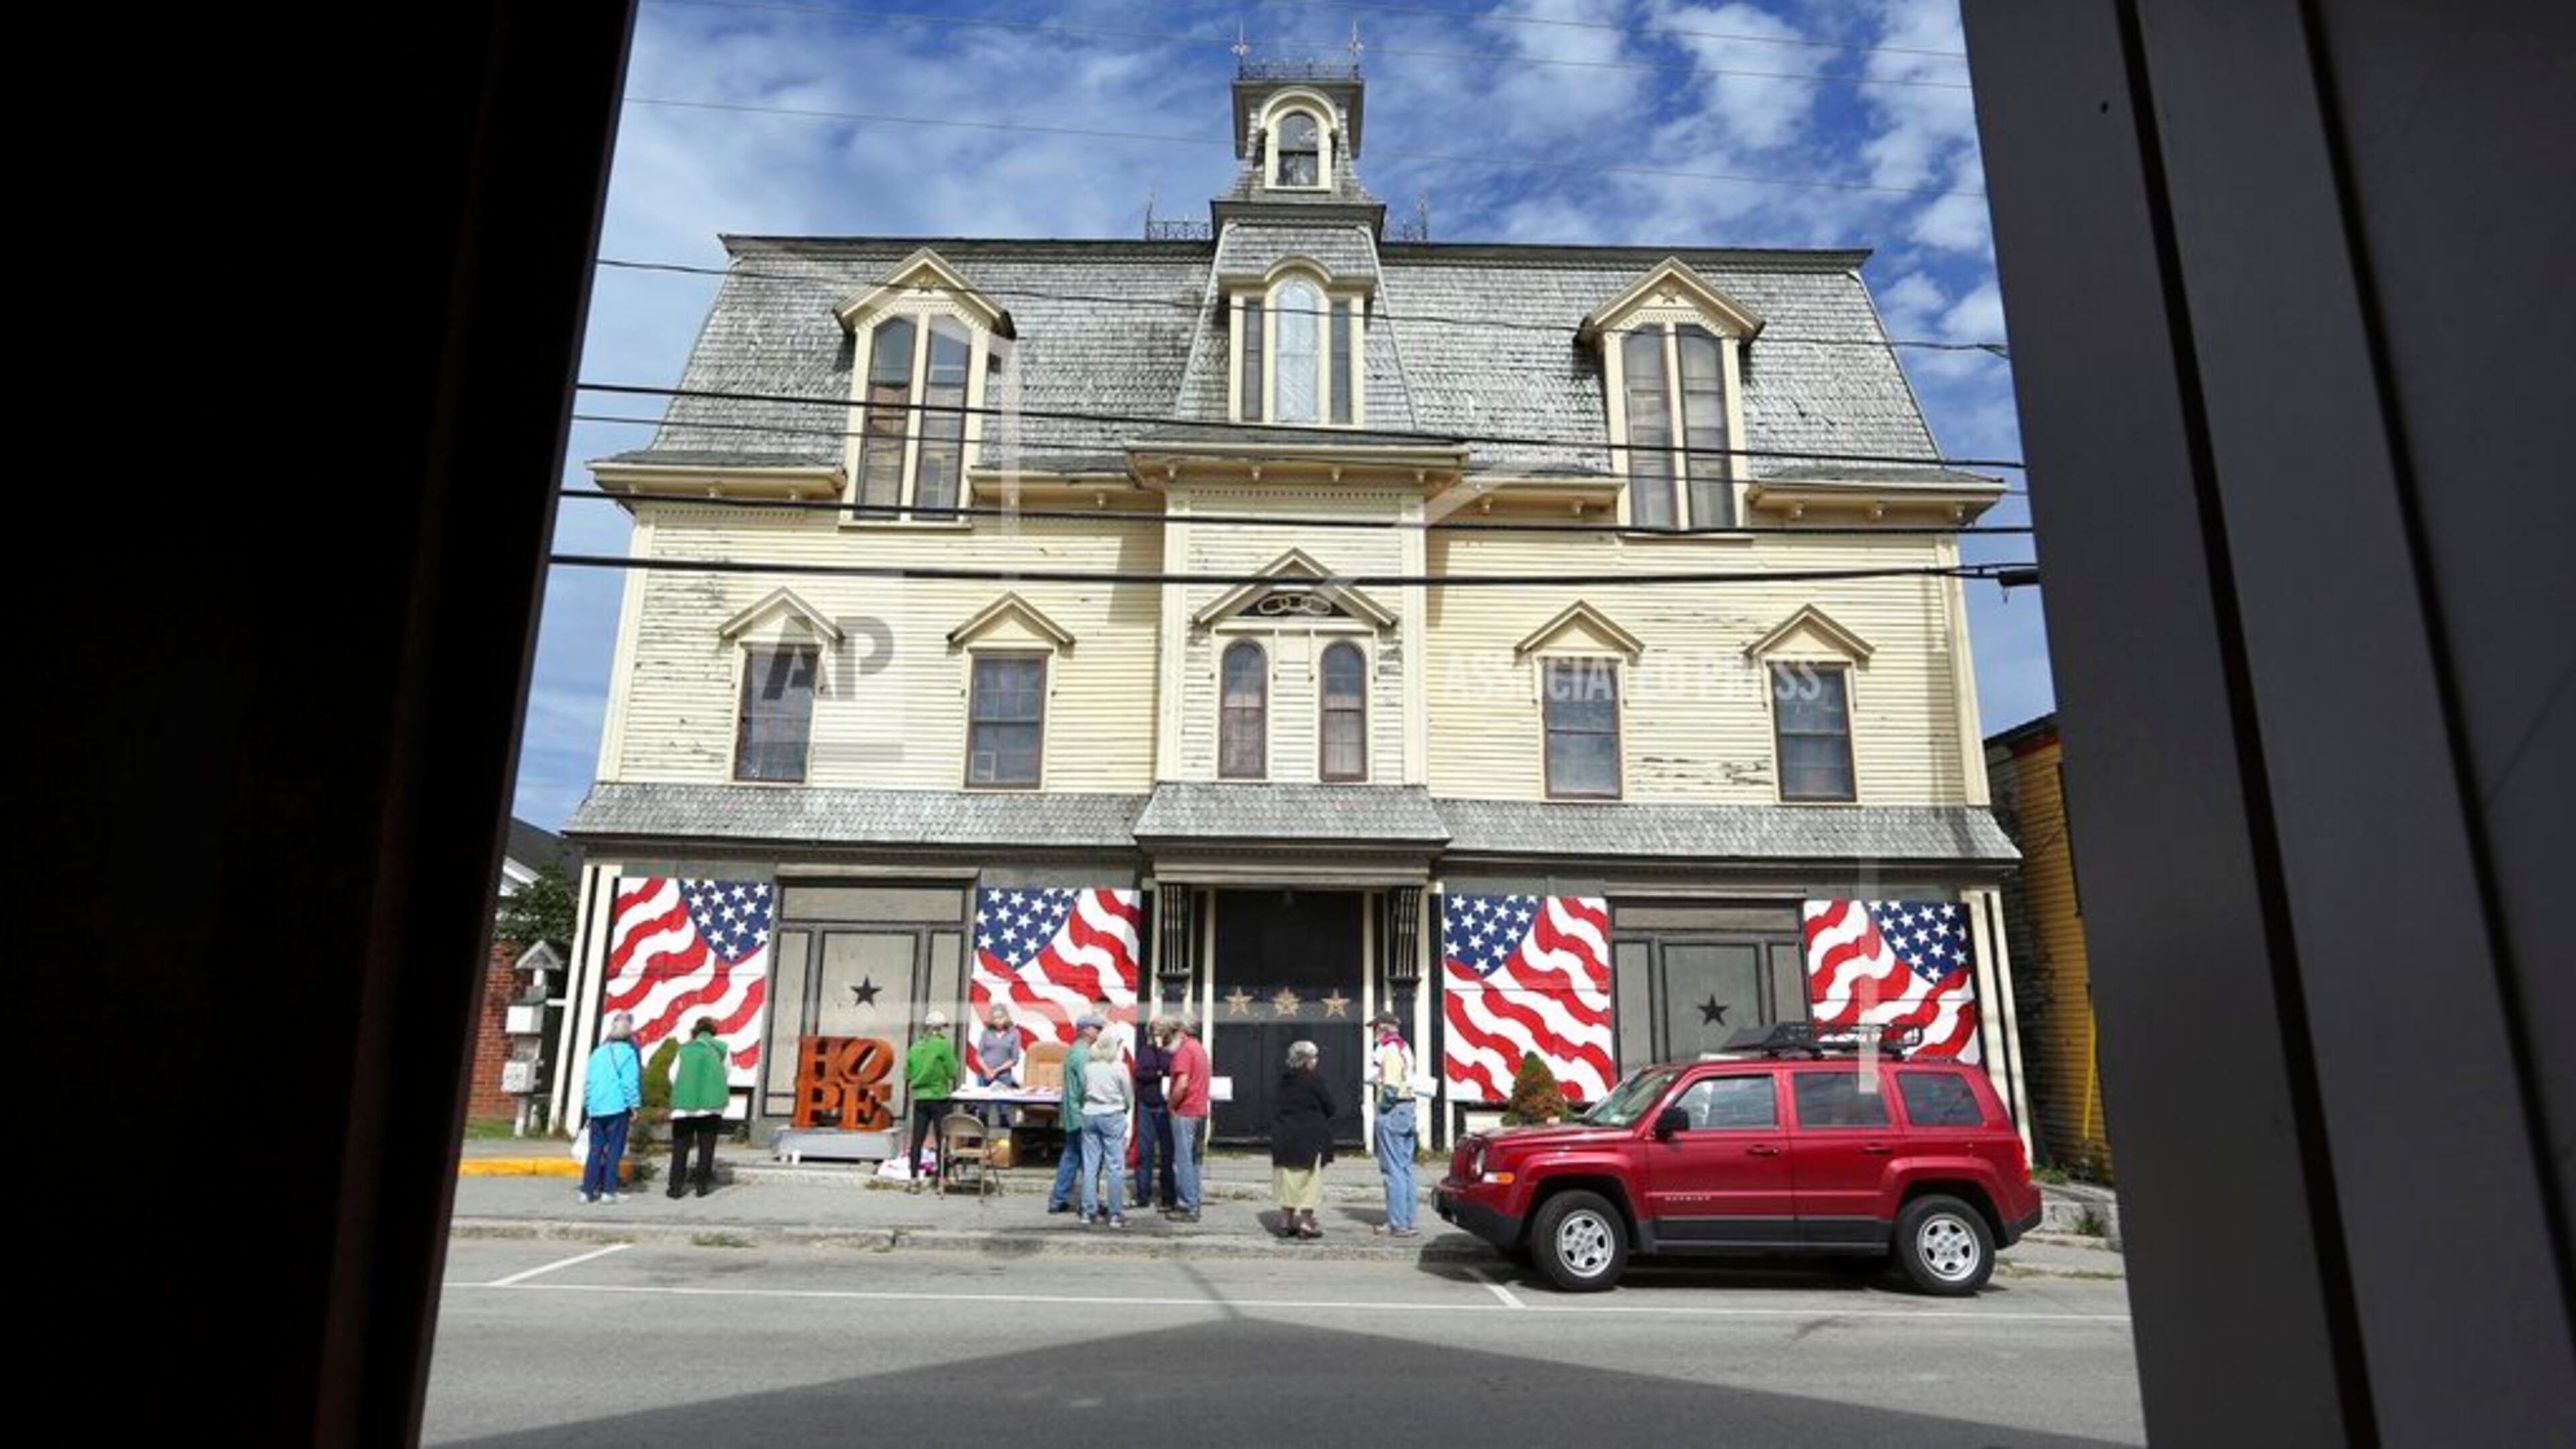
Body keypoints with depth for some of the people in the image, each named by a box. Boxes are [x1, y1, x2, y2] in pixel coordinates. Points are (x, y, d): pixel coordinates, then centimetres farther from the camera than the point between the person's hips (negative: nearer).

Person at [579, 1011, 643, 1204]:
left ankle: (588, 1190, 8)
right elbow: (630, 1082, -8)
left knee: (595, 1149, 10)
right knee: (614, 1149, 2)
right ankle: (608, 1190, 0)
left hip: (596, 1109, 5)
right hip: (617, 1108, -5)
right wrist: (634, 1106, -2)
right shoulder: (628, 1052, -6)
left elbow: (587, 1081, 13)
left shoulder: (598, 1052, 10)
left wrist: (588, 1105, 19)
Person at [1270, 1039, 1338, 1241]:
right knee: (1310, 1180, 4)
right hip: (1310, 1139, -6)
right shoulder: (1314, 1079, -13)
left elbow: (1276, 1109, 10)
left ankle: (1286, 1220, 17)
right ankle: (1306, 1222, 4)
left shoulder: (1284, 1080, 5)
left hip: (1284, 1138, 6)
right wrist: (1320, 1118, 11)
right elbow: (1331, 1108, -8)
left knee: (1287, 1179, 12)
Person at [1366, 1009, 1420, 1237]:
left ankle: (1398, 1224, -5)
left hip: (1390, 1109, -9)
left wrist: (1372, 1057, -2)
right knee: (1405, 1167, 12)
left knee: (1393, 1168, -6)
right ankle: (1407, 1220, 17)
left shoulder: (1385, 1048, -11)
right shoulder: (1405, 1048, 17)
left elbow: (1371, 1077, -16)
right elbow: (1409, 1078, 14)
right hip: (1407, 1106, 9)